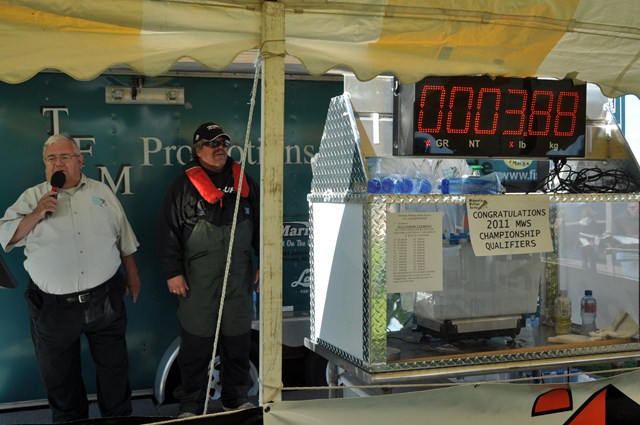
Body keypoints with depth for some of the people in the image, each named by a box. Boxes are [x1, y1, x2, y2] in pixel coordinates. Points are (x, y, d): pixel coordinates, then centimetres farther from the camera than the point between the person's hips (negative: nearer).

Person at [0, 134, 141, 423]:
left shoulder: (102, 193, 7)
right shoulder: (32, 197, 3)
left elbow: (125, 240, 12)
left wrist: (132, 276, 12)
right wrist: (36, 215, -16)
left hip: (105, 300, 1)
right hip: (53, 308, -1)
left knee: (114, 367, 13)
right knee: (59, 377, 12)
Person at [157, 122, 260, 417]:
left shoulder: (243, 180, 10)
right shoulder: (184, 185, -1)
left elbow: (260, 224, 15)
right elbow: (168, 231, -2)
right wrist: (173, 272, -7)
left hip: (239, 276, 3)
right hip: (198, 279, -3)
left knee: (237, 341, 10)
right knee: (196, 343, 2)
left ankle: (236, 398, 25)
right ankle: (191, 404, 16)